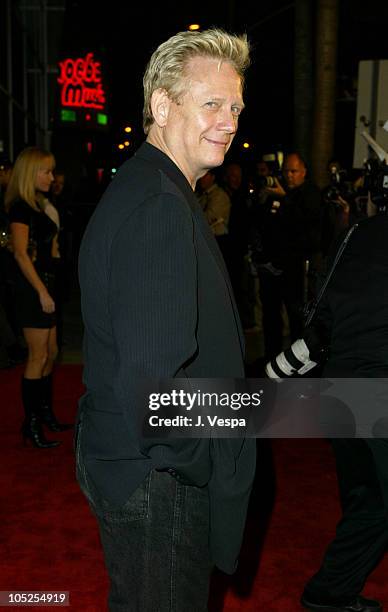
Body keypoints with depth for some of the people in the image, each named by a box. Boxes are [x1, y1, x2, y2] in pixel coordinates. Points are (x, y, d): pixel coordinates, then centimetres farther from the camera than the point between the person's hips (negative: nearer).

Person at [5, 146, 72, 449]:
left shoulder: (36, 206, 14)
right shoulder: (20, 208, -13)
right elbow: (21, 254, -19)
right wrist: (42, 292, -20)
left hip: (44, 284, 9)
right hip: (32, 288, -9)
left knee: (50, 353, 15)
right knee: (38, 357, -4)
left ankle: (46, 413, 27)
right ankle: (31, 424, 5)